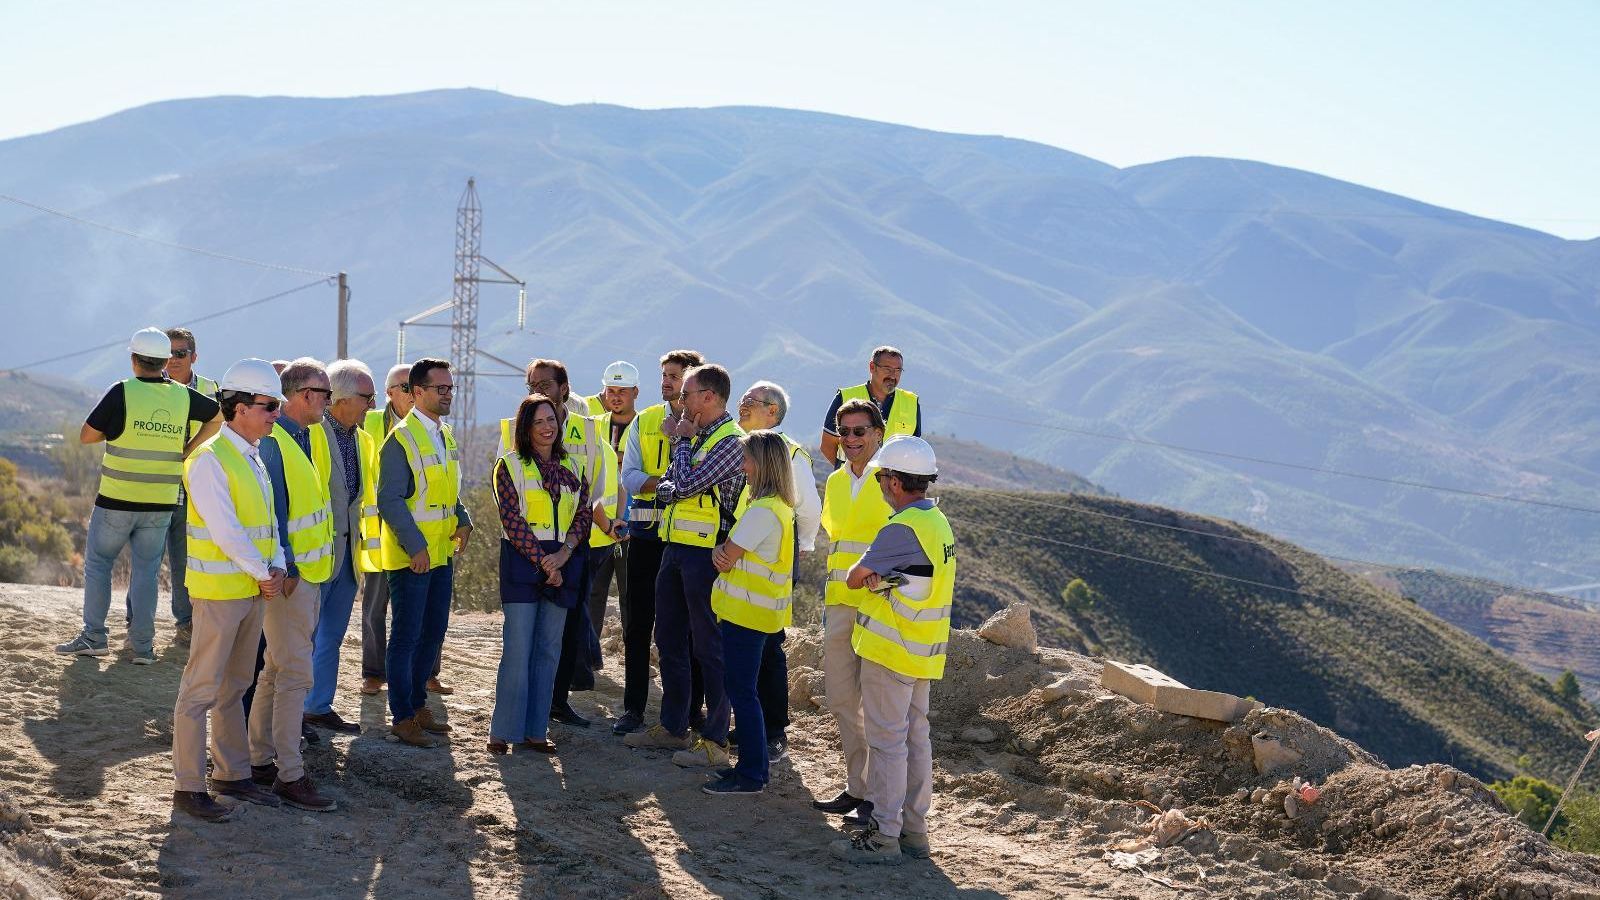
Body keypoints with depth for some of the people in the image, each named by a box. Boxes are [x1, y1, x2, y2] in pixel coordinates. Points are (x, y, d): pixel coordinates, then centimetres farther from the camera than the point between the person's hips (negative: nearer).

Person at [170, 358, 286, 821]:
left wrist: (277, 567, -2)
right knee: (201, 690, -3)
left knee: (233, 687, 16)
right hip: (219, 589, -9)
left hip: (254, 590, 9)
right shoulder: (209, 460, -15)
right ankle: (188, 787, 2)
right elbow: (225, 530, -21)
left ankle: (231, 774, 25)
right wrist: (263, 574, -14)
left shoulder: (253, 458, 13)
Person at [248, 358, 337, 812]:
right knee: (295, 674, -8)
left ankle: (261, 760, 24)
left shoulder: (311, 436, 11)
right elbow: (270, 511, -19)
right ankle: (289, 775, -3)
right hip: (287, 575, -10)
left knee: (277, 669, 15)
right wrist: (285, 568, -20)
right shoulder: (273, 442, -17)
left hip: (310, 571, 10)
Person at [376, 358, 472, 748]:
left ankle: (417, 704, 27)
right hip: (410, 556, -8)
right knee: (407, 636, -2)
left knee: (432, 633, 15)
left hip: (442, 554, 8)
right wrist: (415, 546, -22)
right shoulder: (401, 439, -14)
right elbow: (390, 500, -18)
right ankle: (402, 718, 5)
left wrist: (463, 521, 5)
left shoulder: (444, 436, 12)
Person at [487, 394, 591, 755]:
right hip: (523, 561, -4)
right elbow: (511, 519, -8)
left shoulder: (572, 466, 13)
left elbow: (582, 514, 7)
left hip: (562, 564, 5)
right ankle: (504, 731, -2)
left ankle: (535, 731, 9)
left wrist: (564, 552, -9)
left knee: (548, 650, 5)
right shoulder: (510, 465, -1)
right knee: (517, 650, -7)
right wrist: (542, 561, -13)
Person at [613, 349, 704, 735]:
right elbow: (630, 478, 1)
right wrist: (668, 480, -13)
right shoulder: (644, 421, 10)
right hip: (646, 531, 3)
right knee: (638, 622, 4)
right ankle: (633, 708, 11)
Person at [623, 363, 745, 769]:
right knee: (669, 641, 15)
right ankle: (673, 727, 26)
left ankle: (715, 741, -1)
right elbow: (665, 488, 14)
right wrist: (673, 490, -8)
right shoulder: (695, 435, 15)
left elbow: (686, 484, -19)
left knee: (708, 647, -5)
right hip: (675, 548, 9)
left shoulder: (731, 441, -13)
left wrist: (682, 442, -6)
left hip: (705, 552, -9)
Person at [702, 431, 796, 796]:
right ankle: (754, 764, 24)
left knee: (741, 691, -3)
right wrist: (721, 551, -9)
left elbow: (729, 555, -17)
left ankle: (750, 776, 2)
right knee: (742, 687, 16)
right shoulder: (776, 504, 12)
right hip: (750, 610, 10)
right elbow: (729, 550, 14)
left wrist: (722, 554, 5)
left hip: (747, 611, -10)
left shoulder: (763, 511, -21)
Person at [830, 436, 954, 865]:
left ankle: (883, 835, 0)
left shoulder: (902, 528, -21)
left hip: (890, 651, -9)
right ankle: (913, 829, 20)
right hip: (922, 652, 9)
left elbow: (854, 578, -15)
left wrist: (866, 575, 7)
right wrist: (878, 576, -10)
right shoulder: (938, 521, 10)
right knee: (915, 737, 13)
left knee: (887, 741, -4)